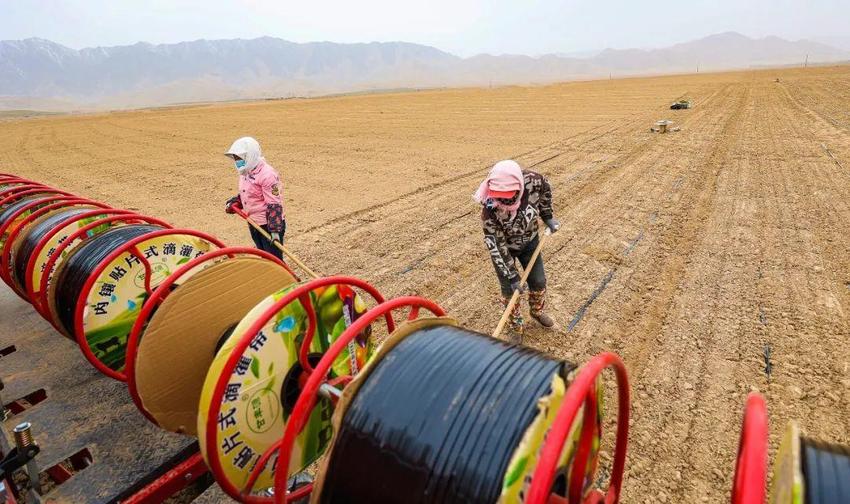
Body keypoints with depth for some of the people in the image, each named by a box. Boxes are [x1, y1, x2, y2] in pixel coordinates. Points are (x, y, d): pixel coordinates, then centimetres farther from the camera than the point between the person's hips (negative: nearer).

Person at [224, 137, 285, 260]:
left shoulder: (267, 174, -20)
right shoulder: (245, 173, 9)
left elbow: (274, 204, -23)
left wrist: (275, 230, -27)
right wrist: (233, 203, 4)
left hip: (270, 225, -9)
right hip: (254, 225, 9)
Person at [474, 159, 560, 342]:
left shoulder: (533, 181, -32)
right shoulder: (490, 208, -38)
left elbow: (545, 189, -4)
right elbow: (496, 245, -29)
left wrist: (548, 217, -3)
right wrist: (512, 275, -25)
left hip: (529, 240, 3)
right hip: (504, 246, -3)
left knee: (538, 282, 13)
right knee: (509, 289, 3)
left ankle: (537, 311, 45)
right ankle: (515, 326, 31)